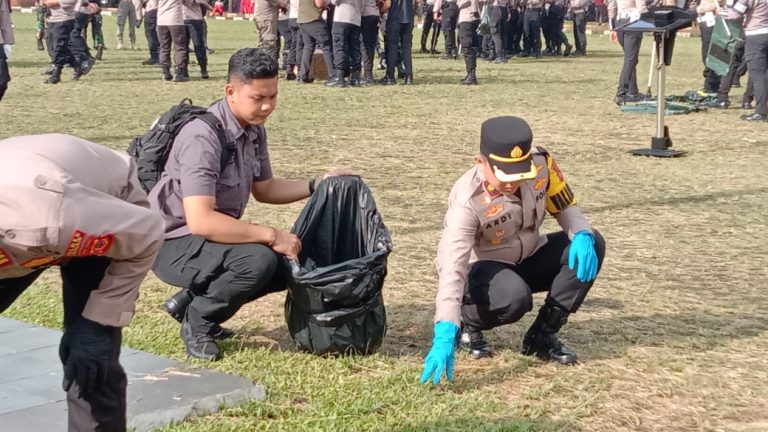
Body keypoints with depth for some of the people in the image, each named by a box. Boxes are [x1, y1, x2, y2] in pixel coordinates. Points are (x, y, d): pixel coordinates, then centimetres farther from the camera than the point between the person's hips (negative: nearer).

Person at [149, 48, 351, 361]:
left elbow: (264, 189, 19)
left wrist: (317, 186, 6)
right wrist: (271, 235, -29)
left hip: (213, 238, 9)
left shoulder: (254, 129, 2)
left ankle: (191, 300, 13)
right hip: (175, 244, -9)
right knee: (259, 260, -31)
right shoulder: (202, 137, -26)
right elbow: (200, 221, -34)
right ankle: (197, 322, -6)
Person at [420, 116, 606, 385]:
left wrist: (582, 234, -26)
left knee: (591, 245, -17)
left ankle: (542, 335, -7)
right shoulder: (468, 200, -32)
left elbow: (565, 207, -1)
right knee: (514, 297, -38)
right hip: (483, 270, -6)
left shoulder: (541, 163, -18)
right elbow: (452, 265, -41)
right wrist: (445, 333, -52)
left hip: (529, 258, 6)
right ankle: (466, 323, -2)